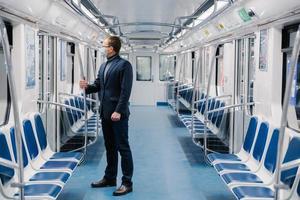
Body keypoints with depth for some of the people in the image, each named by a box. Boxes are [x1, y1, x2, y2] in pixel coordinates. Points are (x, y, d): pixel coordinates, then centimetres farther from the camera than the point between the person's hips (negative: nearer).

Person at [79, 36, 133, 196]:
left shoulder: (124, 65, -9)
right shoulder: (103, 66, 15)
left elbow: (125, 91, -15)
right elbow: (98, 85, 18)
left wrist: (118, 111, -21)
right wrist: (87, 87, -4)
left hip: (118, 114, -8)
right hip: (105, 113, 8)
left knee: (123, 148, -1)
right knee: (110, 147, 16)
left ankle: (127, 182, 5)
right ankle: (110, 178, 26)